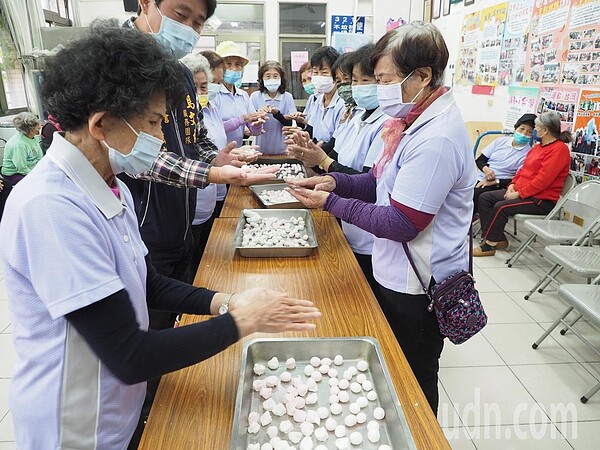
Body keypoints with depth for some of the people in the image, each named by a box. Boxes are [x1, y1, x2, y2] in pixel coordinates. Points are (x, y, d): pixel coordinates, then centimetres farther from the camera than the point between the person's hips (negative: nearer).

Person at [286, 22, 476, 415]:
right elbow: (384, 182, 11)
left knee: (414, 381, 15)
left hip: (419, 285, -9)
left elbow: (401, 224, -26)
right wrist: (335, 181, -4)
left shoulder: (437, 140, -26)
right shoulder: (417, 120, 5)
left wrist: (330, 202, -20)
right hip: (398, 274, 9)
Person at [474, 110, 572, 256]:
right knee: (485, 198, 0)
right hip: (520, 191, 10)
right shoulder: (539, 146, 16)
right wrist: (513, 184, 3)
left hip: (541, 200, -10)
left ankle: (488, 245, -16)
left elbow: (543, 180, -23)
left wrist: (519, 194, -20)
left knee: (501, 207, -29)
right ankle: (497, 238, -1)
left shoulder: (559, 149, -15)